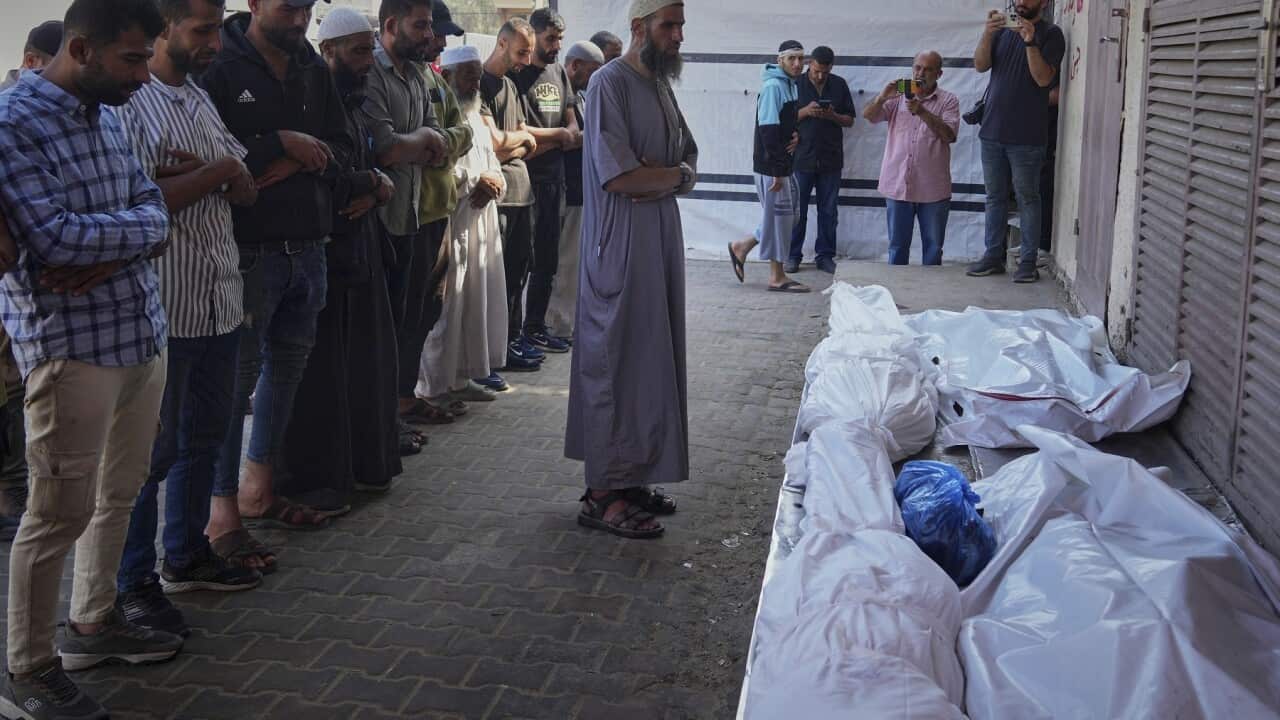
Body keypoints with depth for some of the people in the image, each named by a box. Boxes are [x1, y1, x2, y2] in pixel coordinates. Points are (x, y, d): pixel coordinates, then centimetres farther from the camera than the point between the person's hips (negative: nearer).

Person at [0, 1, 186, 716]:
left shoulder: (106, 114, 12)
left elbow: (154, 209, 7)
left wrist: (107, 248, -13)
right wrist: (135, 228, -7)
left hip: (143, 331, 8)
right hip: (71, 343, -8)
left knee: (121, 492, 18)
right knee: (62, 511, 0)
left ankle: (94, 622, 36)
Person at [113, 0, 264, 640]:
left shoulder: (200, 100, 15)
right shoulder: (130, 101, -12)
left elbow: (247, 191, 8)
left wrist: (198, 169, -12)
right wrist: (216, 171, -12)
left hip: (219, 300, 8)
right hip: (164, 308, -8)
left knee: (204, 437, 17)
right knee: (150, 449, 2)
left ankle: (186, 555, 33)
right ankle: (132, 583, 16)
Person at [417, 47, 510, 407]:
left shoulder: (475, 117, 19)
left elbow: (493, 163, 20)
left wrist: (494, 182, -3)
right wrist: (479, 180, -11)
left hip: (480, 224, 9)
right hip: (448, 224, -9)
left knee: (476, 301, 11)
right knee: (446, 305, -7)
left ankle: (460, 376, 21)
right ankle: (434, 385, 1)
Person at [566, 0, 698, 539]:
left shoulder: (661, 85, 16)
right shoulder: (610, 84, -11)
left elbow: (689, 163, 15)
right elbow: (619, 175, -21)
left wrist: (667, 177, -8)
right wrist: (677, 174, -5)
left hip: (661, 241, 8)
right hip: (620, 246, -8)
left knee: (652, 359, 10)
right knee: (617, 363, -5)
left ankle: (631, 475, 20)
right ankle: (603, 495, 3)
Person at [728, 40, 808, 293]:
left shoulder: (790, 85, 13)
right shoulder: (773, 86, -15)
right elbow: (768, 130, -21)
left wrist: (795, 136, -2)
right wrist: (777, 172, -22)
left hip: (783, 165, 9)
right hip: (771, 167, -9)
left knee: (786, 215, 14)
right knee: (780, 215, -1)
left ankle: (742, 248, 25)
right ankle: (777, 277, 9)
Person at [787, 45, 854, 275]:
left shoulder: (839, 85, 5)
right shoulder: (796, 84, -1)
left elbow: (850, 120, 8)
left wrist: (833, 116, -12)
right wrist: (805, 111, -16)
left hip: (831, 159, 2)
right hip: (801, 158, -2)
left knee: (829, 211, 7)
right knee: (797, 211, 3)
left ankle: (825, 255, 16)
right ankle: (793, 255, 12)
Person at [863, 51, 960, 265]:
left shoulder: (948, 101, 3)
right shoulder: (898, 97, 10)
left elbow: (949, 135, -11)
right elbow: (868, 115, 0)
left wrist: (922, 111, -20)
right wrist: (882, 97, -19)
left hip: (933, 189, -2)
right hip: (898, 185, 2)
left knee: (933, 248, 6)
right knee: (897, 247, 9)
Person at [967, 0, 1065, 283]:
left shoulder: (1050, 34, -1)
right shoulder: (1003, 28, 13)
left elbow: (1043, 78, -12)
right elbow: (980, 65, 1)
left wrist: (1030, 43, -23)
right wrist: (987, 34, -15)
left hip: (1026, 136, -5)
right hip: (993, 130, 5)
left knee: (1027, 198, -1)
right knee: (995, 197, 9)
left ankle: (1028, 261, 4)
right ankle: (993, 257, 15)